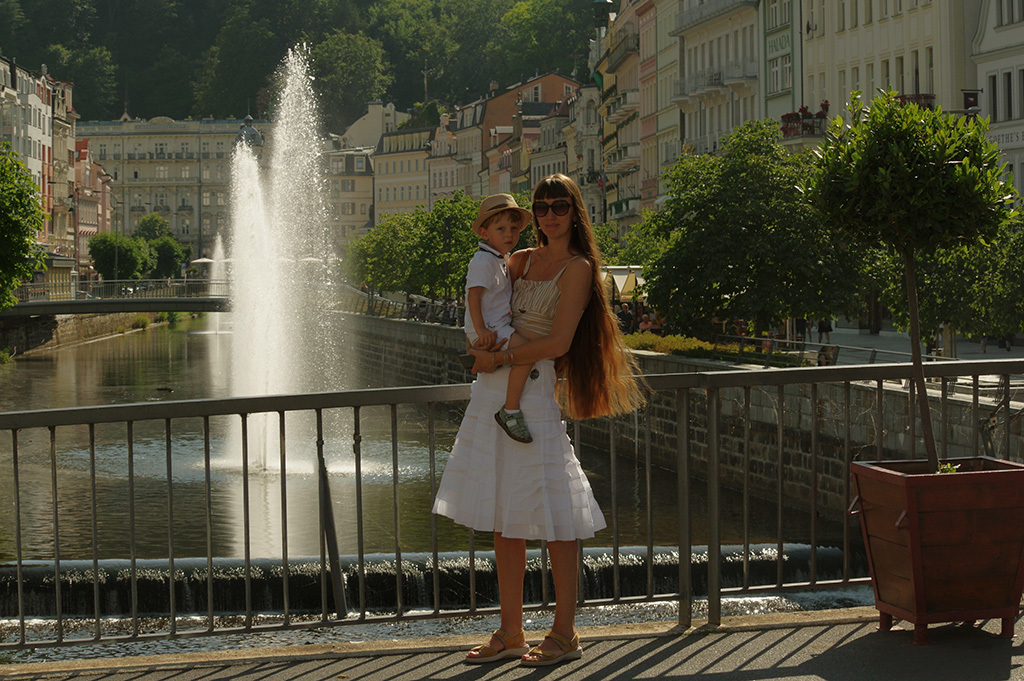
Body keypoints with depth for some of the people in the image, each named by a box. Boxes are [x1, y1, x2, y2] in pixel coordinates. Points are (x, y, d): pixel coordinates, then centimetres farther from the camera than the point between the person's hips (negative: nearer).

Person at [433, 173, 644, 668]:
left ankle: (564, 635, 2)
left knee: (551, 517, -6)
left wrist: (500, 360, -7)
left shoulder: (577, 268, -3)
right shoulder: (521, 260, 16)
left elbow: (558, 343, -10)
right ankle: (510, 633, 14)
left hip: (534, 389, -7)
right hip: (495, 391, 7)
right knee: (502, 521, 7)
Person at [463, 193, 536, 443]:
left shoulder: (501, 261, 19)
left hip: (499, 327, 11)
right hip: (489, 331, -11)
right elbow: (473, 294, -23)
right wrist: (481, 331, -30)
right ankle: (510, 410, -27)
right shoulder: (483, 261, -14)